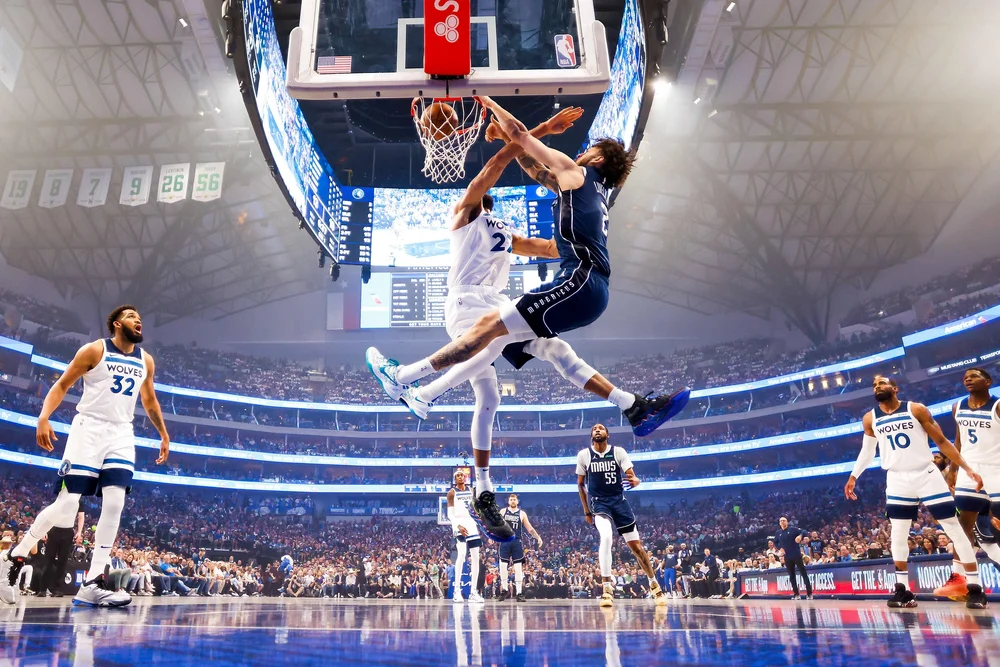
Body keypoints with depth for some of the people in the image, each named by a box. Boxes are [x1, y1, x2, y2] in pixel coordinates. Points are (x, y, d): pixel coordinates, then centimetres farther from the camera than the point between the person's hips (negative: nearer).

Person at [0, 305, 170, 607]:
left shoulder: (146, 360, 10)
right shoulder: (94, 350, -4)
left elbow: (149, 399, 22)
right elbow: (62, 385, -2)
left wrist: (163, 434, 21)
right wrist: (43, 418, -17)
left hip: (121, 433, 4)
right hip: (88, 428, -4)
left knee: (115, 504, -10)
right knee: (66, 505, -7)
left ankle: (92, 584, -6)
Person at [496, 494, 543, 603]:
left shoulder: (522, 513, 7)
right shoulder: (503, 511, 7)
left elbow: (530, 528, 8)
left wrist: (538, 537, -1)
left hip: (517, 542, 0)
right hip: (505, 541, 0)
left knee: (518, 568, -1)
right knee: (502, 566, 0)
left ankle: (519, 593, 3)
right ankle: (505, 590, 14)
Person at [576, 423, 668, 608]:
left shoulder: (618, 452, -3)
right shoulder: (584, 455, -2)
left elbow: (632, 476, -7)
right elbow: (580, 483, 8)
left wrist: (635, 481, -33)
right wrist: (587, 511, 7)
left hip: (619, 501, 2)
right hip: (599, 502, -1)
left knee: (636, 546, 6)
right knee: (606, 537, -30)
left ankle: (654, 584, 28)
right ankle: (607, 588, -19)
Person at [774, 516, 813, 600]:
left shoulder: (793, 529, -4)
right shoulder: (778, 533, 8)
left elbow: (804, 532, -13)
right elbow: (775, 542, 21)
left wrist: (800, 536, -33)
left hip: (796, 555, -4)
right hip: (787, 557, 5)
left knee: (803, 573, -2)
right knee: (791, 576, 8)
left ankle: (809, 593, 2)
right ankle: (796, 594, 16)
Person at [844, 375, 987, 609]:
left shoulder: (916, 409, -5)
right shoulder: (870, 419, 3)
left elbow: (942, 441, 0)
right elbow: (867, 450, 17)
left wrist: (967, 468, -6)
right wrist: (853, 476, 17)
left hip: (927, 474, -2)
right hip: (897, 480, 2)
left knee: (954, 528, -1)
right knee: (898, 533, 0)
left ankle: (975, 588, 7)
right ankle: (903, 589, 8)